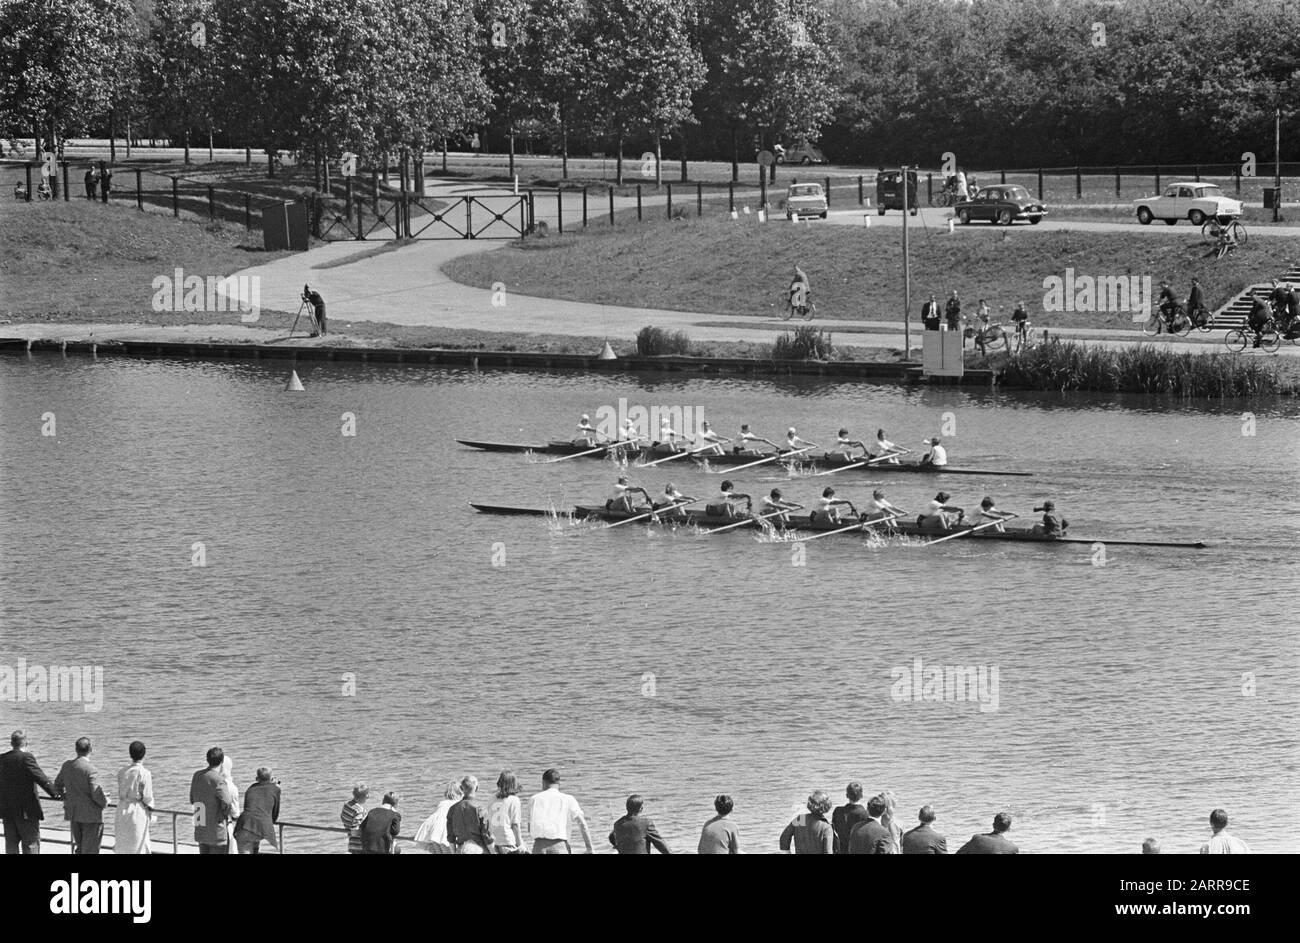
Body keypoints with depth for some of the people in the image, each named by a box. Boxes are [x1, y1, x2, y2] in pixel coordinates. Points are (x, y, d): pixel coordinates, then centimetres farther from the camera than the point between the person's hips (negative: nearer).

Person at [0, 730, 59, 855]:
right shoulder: (26, 758, -15)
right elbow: (42, 779, -19)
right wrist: (55, 793, -10)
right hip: (26, 810, -6)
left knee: (11, 844, 11)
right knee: (31, 844, 1)